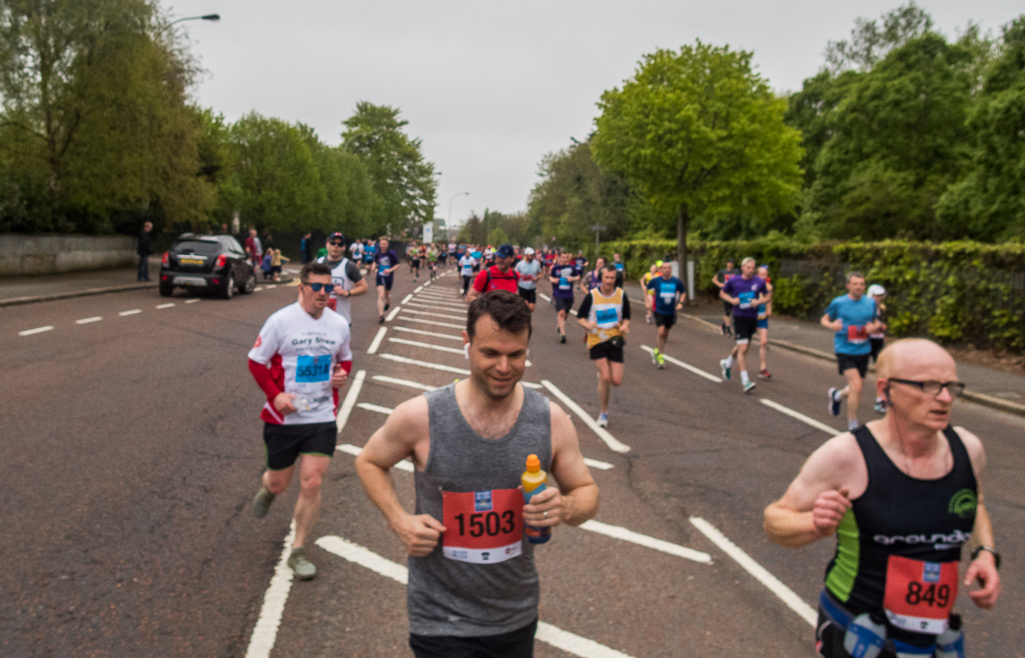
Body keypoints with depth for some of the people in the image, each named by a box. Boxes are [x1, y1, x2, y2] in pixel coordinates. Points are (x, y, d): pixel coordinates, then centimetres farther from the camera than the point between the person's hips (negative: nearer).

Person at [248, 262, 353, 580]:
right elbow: (256, 361, -4)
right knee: (279, 483, 12)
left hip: (322, 417, 2)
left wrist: (342, 373, -4)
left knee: (311, 484, -4)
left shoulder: (339, 324, 2)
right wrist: (275, 395, -16)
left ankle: (298, 551, 15)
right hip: (283, 417, -2)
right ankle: (266, 486, 53)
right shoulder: (281, 321, -10)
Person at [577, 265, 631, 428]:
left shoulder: (621, 295, 0)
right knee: (605, 377, -14)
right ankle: (604, 412, 7)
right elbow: (580, 316, 0)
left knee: (616, 381, -5)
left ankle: (602, 379, 34)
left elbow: (626, 317, 12)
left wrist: (625, 326, -11)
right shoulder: (591, 296, -7)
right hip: (596, 340, -2)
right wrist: (587, 324, -22)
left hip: (614, 340, 2)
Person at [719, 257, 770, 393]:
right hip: (739, 317, -4)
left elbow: (768, 297, 12)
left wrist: (759, 301, -10)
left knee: (742, 346, 19)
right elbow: (722, 293, 10)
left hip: (753, 318, 4)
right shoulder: (733, 281, -4)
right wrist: (731, 300, -9)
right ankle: (745, 382, -13)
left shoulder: (759, 282, 0)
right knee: (743, 348, -14)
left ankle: (726, 363, 48)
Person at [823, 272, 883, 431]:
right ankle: (852, 427, -4)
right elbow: (824, 319, 5)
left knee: (855, 391, 13)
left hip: (863, 351, 5)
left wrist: (874, 327, -8)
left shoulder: (870, 303, 5)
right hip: (845, 351, -5)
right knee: (856, 386, -18)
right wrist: (832, 325, -18)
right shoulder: (838, 303, -6)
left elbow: (876, 323, 17)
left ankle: (836, 395, 50)